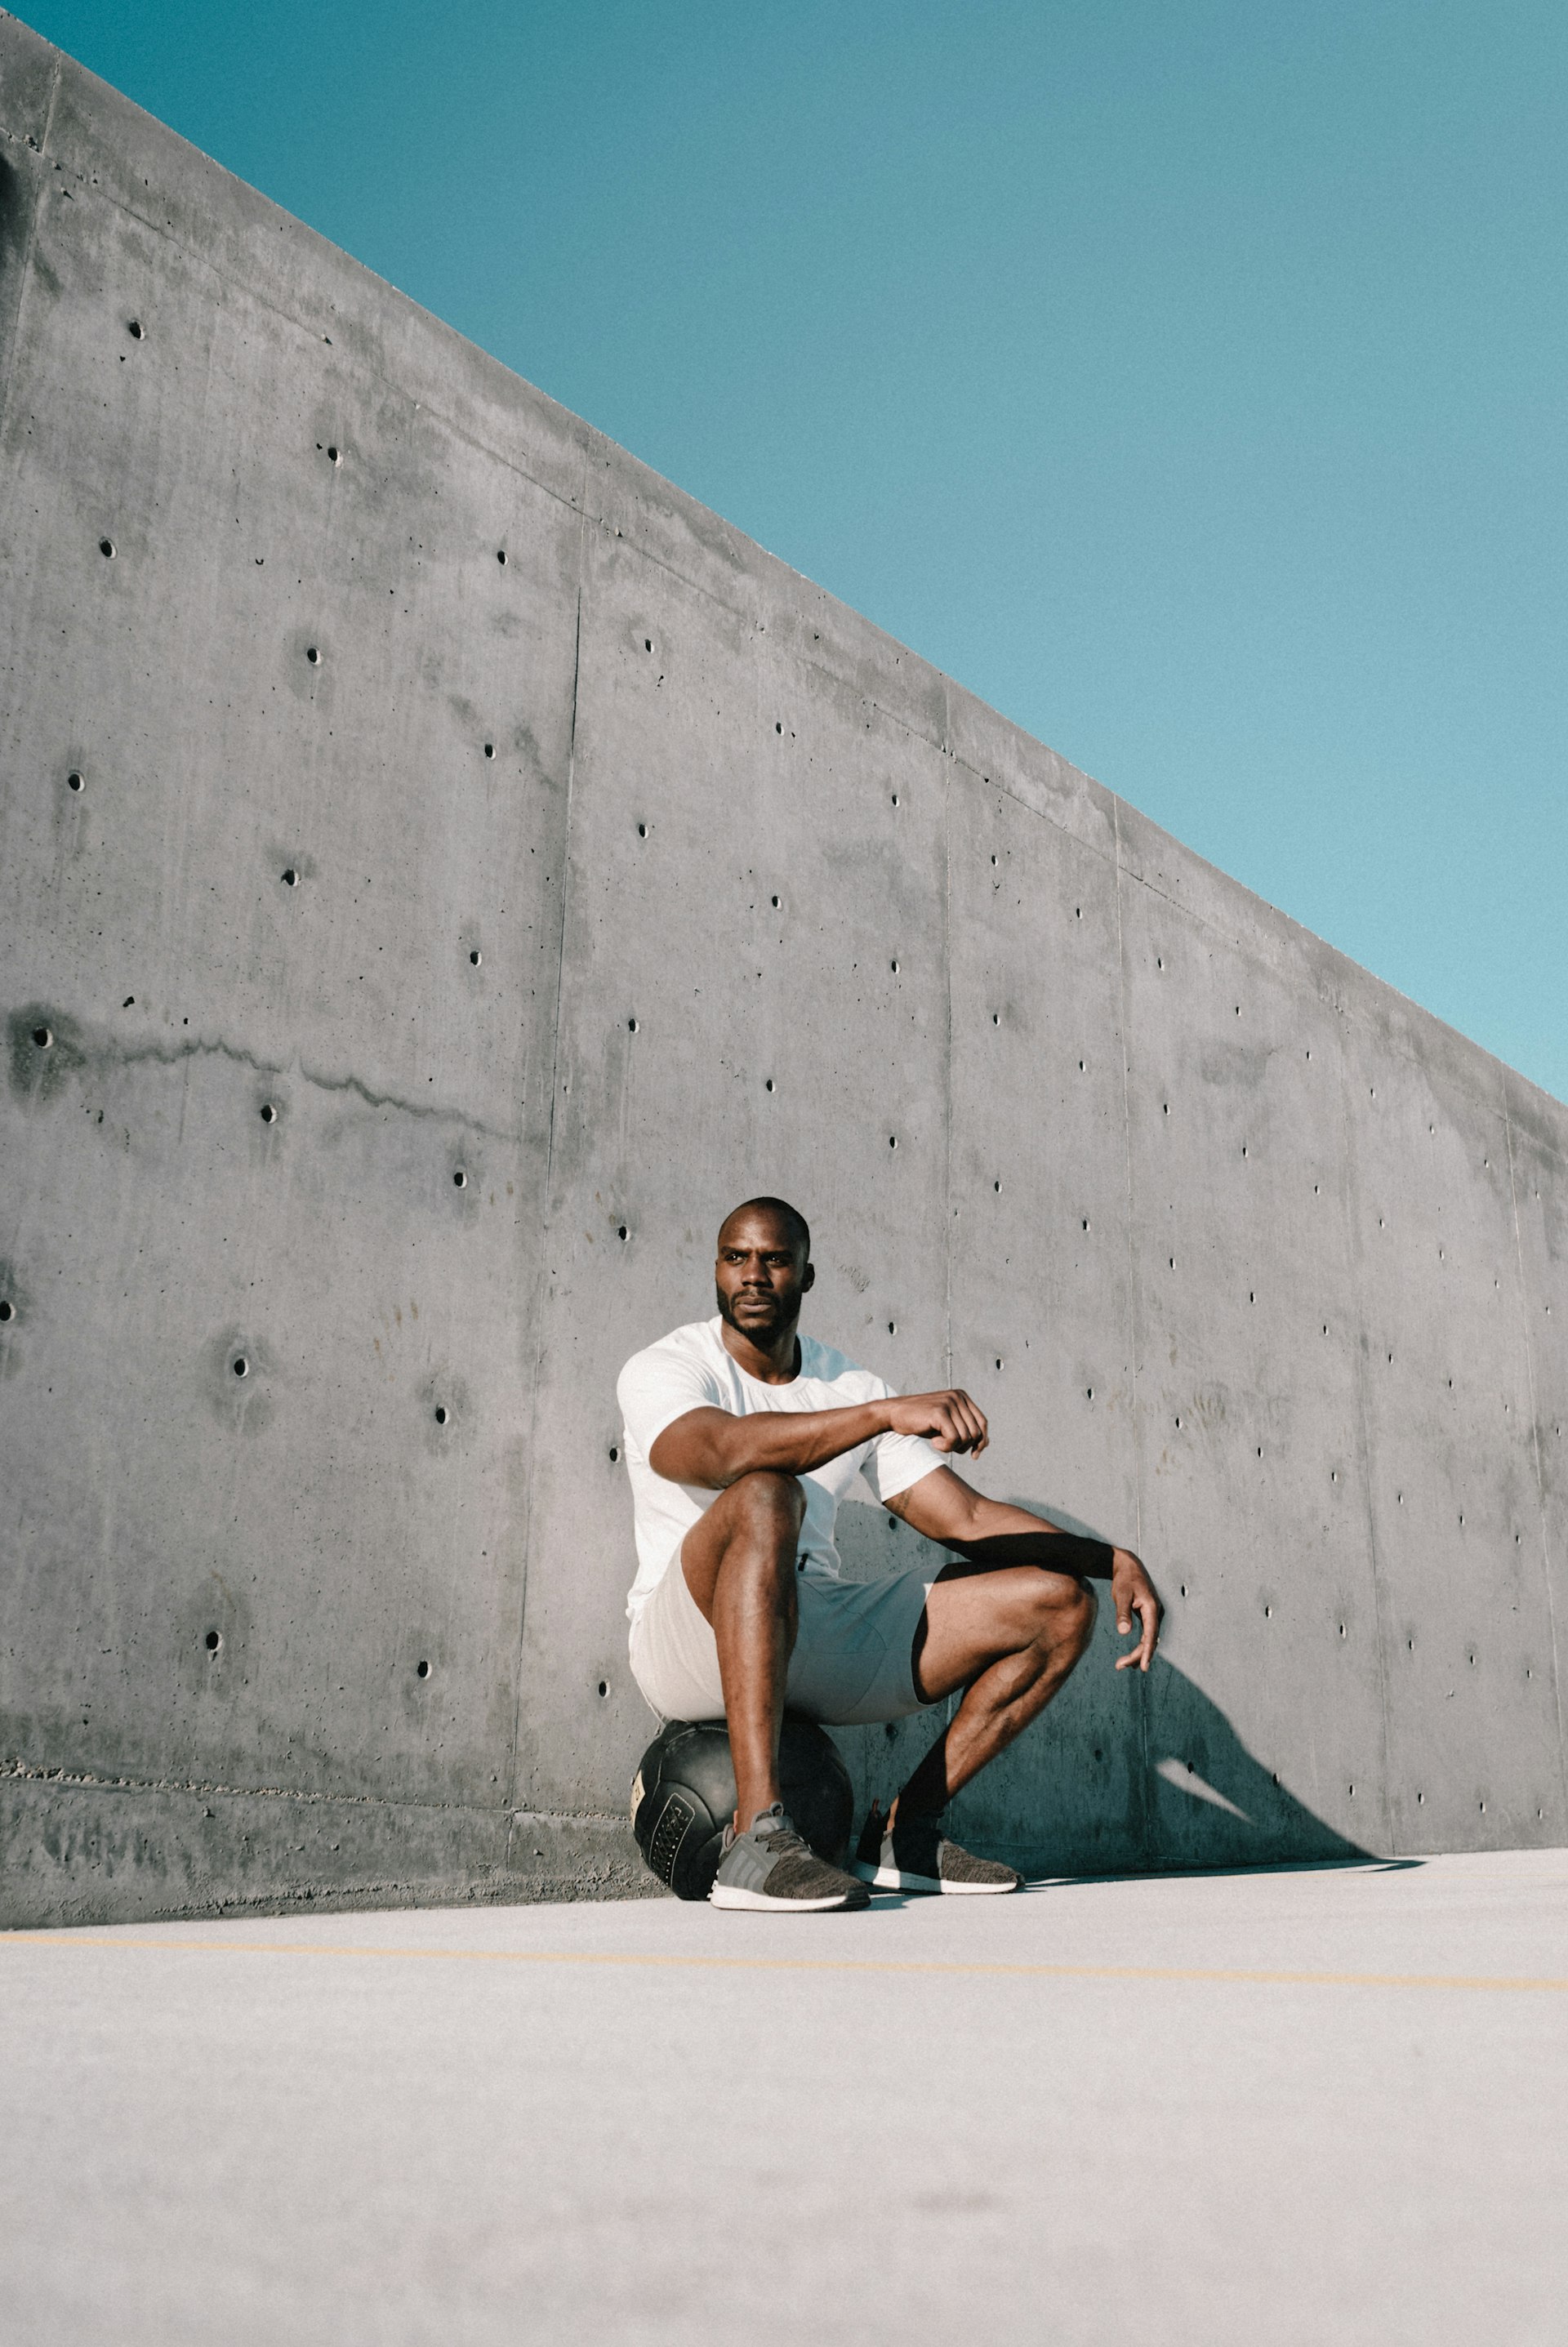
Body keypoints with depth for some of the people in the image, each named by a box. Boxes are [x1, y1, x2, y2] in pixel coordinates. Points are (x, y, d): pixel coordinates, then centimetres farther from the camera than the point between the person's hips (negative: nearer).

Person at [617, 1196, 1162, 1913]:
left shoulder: (850, 1387, 10)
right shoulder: (662, 1370, -6)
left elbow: (965, 1517, 6)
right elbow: (725, 1451, -30)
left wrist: (1112, 1560, -7)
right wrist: (886, 1413, -39)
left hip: (818, 1638, 6)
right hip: (691, 1637, -6)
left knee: (1060, 1603, -3)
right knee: (765, 1497, -38)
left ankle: (904, 1835, -1)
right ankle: (756, 1840, -42)